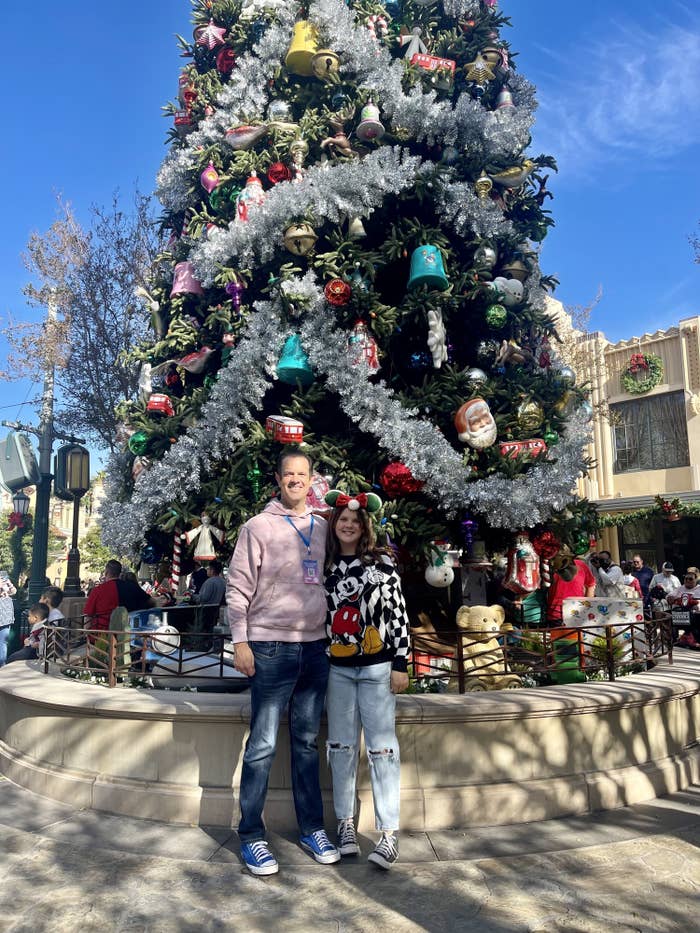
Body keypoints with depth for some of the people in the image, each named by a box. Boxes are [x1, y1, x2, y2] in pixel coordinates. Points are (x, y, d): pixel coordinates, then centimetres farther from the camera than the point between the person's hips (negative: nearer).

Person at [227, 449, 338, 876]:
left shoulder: (322, 527, 10)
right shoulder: (259, 526, -4)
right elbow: (238, 587, -6)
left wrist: (331, 635, 14)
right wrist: (240, 642, -11)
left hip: (315, 647, 5)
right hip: (271, 647, -5)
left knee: (307, 742, 14)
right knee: (263, 746, 1)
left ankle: (312, 828, 26)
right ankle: (252, 836, 15)